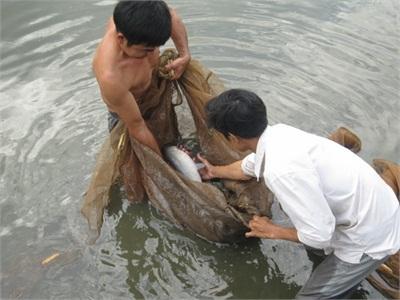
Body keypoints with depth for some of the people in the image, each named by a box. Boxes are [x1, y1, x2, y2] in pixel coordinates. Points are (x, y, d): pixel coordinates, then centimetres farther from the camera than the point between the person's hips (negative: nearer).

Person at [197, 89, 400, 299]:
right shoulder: (276, 133, -6)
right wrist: (215, 171, 33)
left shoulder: (281, 169, -33)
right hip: (372, 205, 8)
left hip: (369, 234, -8)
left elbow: (319, 235, -27)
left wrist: (273, 232, -9)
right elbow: (248, 167, 16)